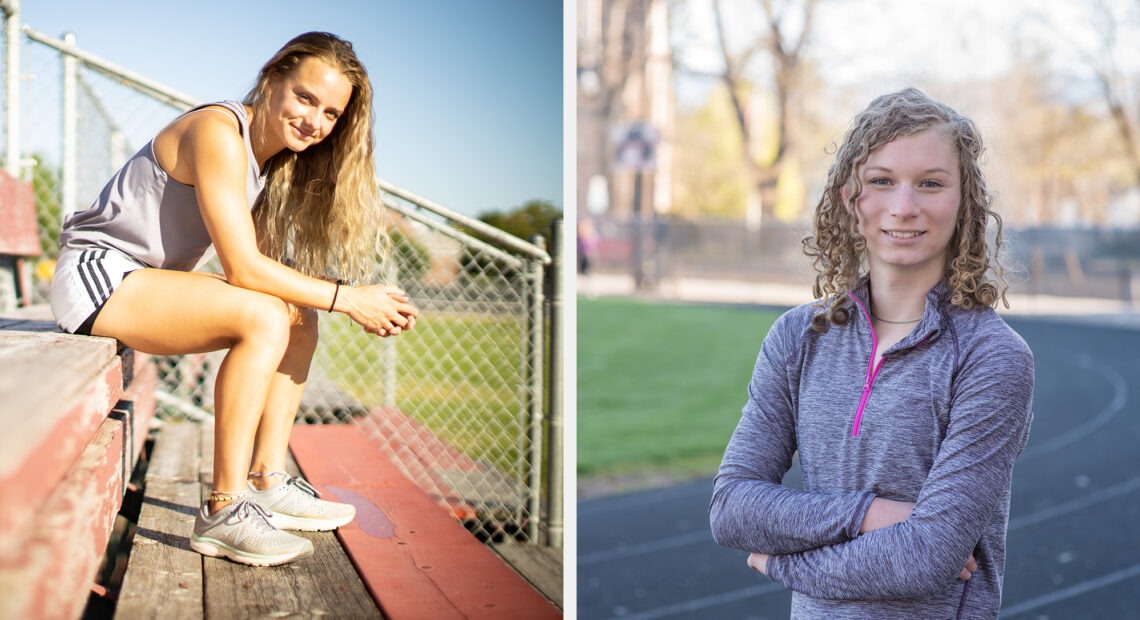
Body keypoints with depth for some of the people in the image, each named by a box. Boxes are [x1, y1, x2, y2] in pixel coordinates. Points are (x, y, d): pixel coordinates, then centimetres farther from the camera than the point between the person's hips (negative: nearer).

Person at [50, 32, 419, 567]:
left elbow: (262, 268, 0)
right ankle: (223, 513, -23)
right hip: (95, 274, -10)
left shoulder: (274, 160, 8)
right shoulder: (219, 133, -20)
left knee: (300, 319, 5)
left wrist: (368, 305, -11)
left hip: (144, 281, 10)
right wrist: (346, 298, -21)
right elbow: (243, 268, -25)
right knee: (264, 317, -26)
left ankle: (266, 484, 5)